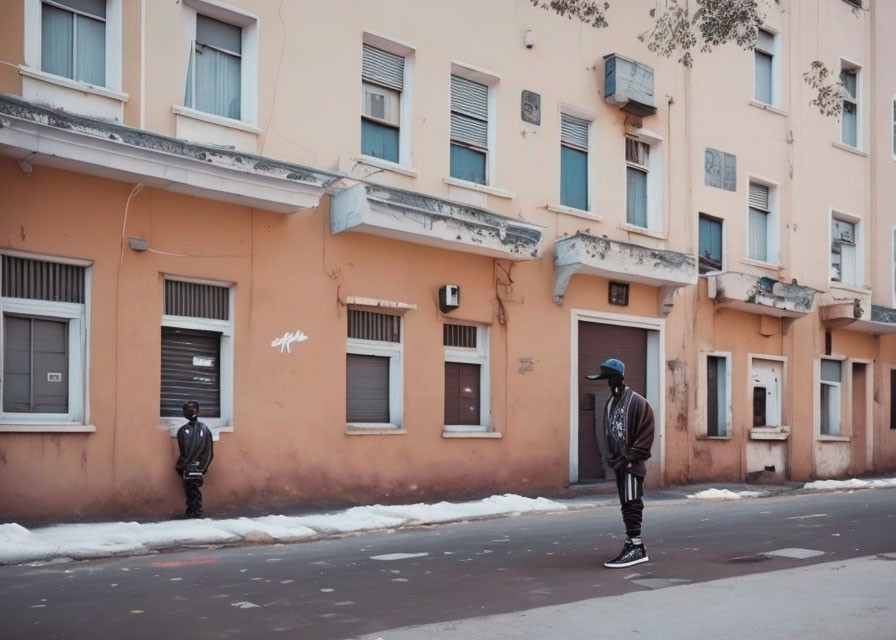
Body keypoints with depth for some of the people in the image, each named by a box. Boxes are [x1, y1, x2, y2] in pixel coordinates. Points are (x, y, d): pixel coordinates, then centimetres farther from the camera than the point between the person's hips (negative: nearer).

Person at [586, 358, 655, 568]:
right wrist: (613, 458, 7)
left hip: (631, 465, -8)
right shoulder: (610, 403, 13)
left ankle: (636, 546, -9)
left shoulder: (637, 403, -12)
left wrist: (629, 458, -16)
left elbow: (645, 437, -15)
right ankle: (632, 544, 20)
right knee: (627, 505, 13)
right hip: (619, 464, 8)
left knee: (631, 504, -10)